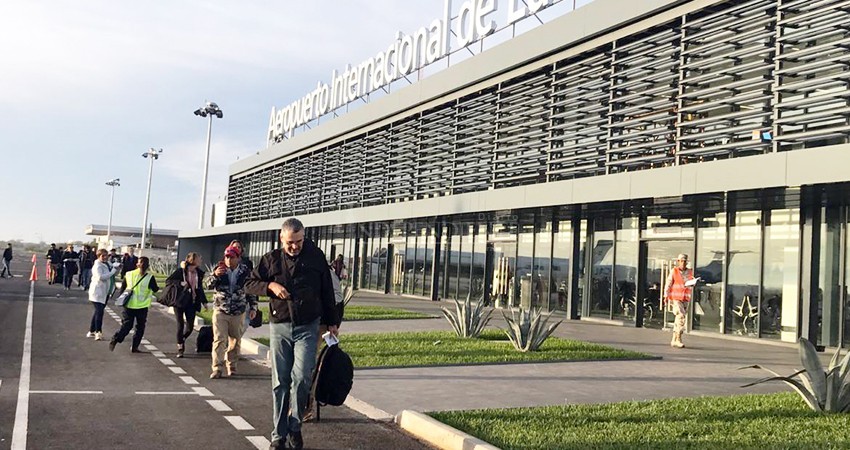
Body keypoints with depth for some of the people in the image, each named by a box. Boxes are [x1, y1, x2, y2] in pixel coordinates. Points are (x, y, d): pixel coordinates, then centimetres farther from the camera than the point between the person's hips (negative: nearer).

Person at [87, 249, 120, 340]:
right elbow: (101, 277, -29)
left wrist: (117, 267, -4)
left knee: (98, 312, 15)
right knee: (99, 312, -15)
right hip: (97, 292, -9)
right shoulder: (97, 266, -15)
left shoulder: (108, 264, 9)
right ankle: (98, 332, -11)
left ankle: (91, 332, 25)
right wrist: (113, 271, -26)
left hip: (104, 292, 9)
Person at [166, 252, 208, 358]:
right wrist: (180, 283, -23)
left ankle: (182, 339, 30)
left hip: (191, 302, 4)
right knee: (180, 325, -1)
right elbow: (168, 281, -9)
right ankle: (180, 348, 12)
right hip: (179, 301, -4)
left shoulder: (199, 273, 6)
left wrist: (204, 301, 16)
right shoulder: (180, 271, -8)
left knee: (190, 326, 0)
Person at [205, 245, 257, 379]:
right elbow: (208, 285, -4)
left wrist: (253, 307, 5)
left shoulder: (245, 271, 0)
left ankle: (232, 365, 27)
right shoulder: (219, 269, 0)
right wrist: (215, 275, -23)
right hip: (220, 310, -1)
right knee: (219, 340, -7)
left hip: (238, 312, 1)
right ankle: (217, 368, -6)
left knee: (235, 341, 11)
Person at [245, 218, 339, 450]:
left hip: (307, 328, -1)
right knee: (280, 383, 4)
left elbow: (327, 290, 8)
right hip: (279, 327, 1)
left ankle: (295, 427, 7)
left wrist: (332, 322, 9)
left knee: (301, 379, -12)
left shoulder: (315, 256, 1)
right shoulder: (271, 259, 2)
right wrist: (270, 285, -11)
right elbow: (249, 284, 8)